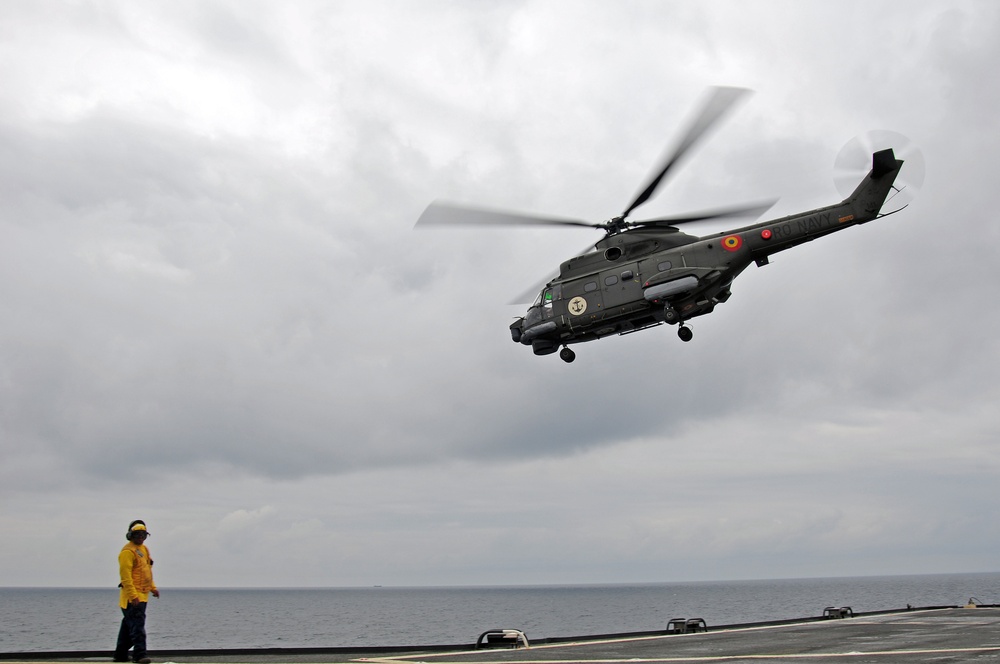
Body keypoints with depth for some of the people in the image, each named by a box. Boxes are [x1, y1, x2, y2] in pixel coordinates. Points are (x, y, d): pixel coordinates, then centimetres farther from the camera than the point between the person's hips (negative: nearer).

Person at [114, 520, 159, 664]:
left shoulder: (144, 549, 17)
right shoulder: (128, 551, -13)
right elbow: (125, 575, -20)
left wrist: (153, 587, 20)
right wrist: (133, 595, -25)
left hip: (142, 594, 9)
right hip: (132, 596, -9)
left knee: (128, 625, 15)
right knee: (137, 625, -14)